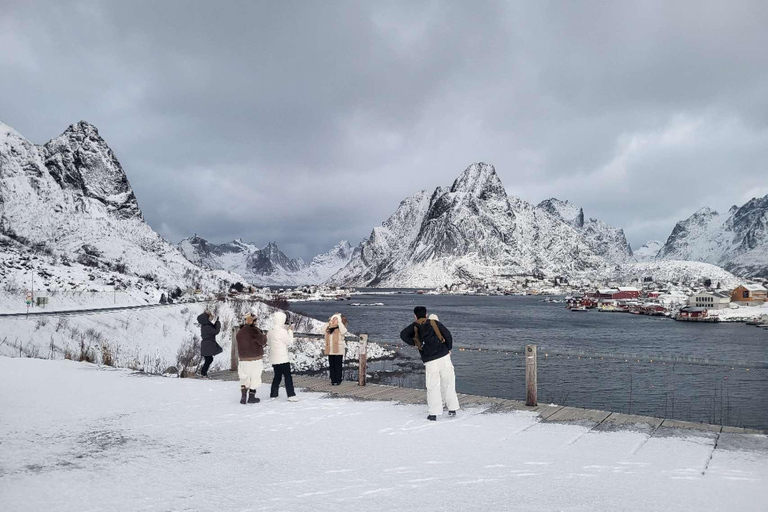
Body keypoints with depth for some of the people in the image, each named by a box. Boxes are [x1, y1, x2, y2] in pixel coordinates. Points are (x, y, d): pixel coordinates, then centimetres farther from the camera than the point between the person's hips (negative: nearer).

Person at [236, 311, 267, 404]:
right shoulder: (254, 330, -16)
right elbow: (263, 342, -14)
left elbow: (240, 345, 15)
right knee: (255, 378, 7)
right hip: (255, 358, -5)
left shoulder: (239, 332, 7)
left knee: (244, 378, 14)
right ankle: (251, 397, 11)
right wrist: (263, 335, 2)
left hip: (243, 359, 5)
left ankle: (243, 397, 7)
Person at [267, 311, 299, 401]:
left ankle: (273, 394, 19)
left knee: (277, 376, 17)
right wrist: (290, 331, 2)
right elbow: (290, 342, -8)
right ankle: (291, 395, -6)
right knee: (288, 376, -3)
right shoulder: (282, 331, -16)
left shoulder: (270, 331, 5)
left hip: (274, 359, 7)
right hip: (283, 358, -7)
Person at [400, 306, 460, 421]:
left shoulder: (414, 327, 5)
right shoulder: (435, 323, 6)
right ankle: (452, 409, 16)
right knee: (448, 384, 12)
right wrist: (449, 349, 12)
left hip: (430, 362, -1)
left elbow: (403, 335, -10)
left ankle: (433, 413, 4)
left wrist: (413, 343, 3)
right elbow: (448, 335, -1)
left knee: (433, 387, 6)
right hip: (444, 357, 1)